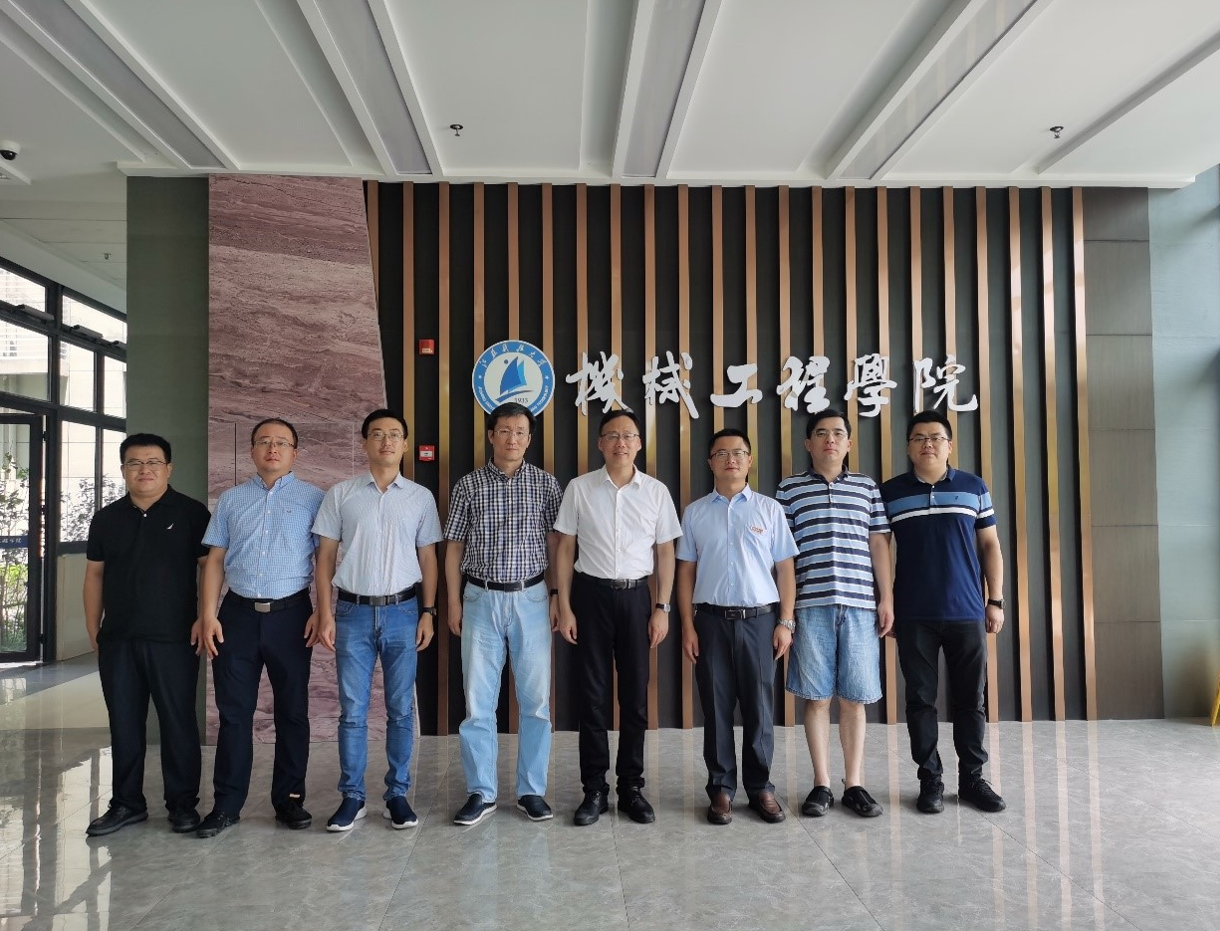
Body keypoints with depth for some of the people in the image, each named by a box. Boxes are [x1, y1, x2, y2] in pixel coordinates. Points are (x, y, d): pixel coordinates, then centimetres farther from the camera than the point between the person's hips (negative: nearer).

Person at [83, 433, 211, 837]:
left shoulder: (191, 513, -2)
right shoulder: (106, 519, 11)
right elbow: (94, 576, 14)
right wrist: (93, 631, 9)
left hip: (173, 638, -4)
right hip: (117, 640, 4)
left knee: (178, 721, 3)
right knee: (124, 723, 11)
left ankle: (183, 804, 14)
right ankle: (127, 803, 24)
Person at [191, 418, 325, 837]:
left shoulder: (313, 498, 3)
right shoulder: (231, 500, 12)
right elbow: (215, 560, 8)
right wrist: (208, 614, -1)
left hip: (291, 614, -2)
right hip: (238, 613, 2)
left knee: (292, 711, 7)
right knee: (234, 712, 7)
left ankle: (290, 799, 19)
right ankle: (227, 803, 18)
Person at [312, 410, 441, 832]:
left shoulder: (421, 497, 5)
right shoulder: (340, 494, 3)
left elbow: (427, 559, 7)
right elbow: (325, 556, 3)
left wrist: (428, 612, 1)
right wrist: (325, 613, -3)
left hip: (402, 611, 1)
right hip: (353, 611, 0)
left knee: (401, 709, 6)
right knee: (352, 710, 5)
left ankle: (397, 793, 19)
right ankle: (352, 796, 17)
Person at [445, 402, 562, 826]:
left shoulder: (546, 484, 2)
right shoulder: (468, 485, 3)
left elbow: (555, 544, 4)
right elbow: (454, 548, 6)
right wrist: (454, 602, 2)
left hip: (531, 599, 0)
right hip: (481, 599, 0)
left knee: (536, 699, 4)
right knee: (478, 699, 4)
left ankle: (532, 790, 18)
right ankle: (481, 792, 16)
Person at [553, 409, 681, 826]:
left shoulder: (656, 491, 2)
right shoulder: (579, 489, 0)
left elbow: (665, 553, 6)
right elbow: (565, 549, 2)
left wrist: (661, 608, 0)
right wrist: (564, 607, -3)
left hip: (636, 595, 1)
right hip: (591, 593, -1)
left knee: (635, 694, 7)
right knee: (593, 694, 5)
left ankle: (632, 787, 20)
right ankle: (594, 788, 17)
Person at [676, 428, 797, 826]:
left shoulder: (769, 509, 6)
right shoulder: (695, 512, 7)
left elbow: (785, 568, 5)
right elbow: (686, 571, 7)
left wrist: (786, 622, -2)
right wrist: (687, 625, 0)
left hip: (759, 618, 0)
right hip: (711, 619, 1)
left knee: (759, 707, 5)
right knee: (716, 707, 5)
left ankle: (760, 787, 19)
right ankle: (721, 788, 17)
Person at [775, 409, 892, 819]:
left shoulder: (867, 487, 12)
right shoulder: (789, 489, 6)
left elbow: (879, 544, 11)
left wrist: (887, 598, 4)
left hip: (860, 604, 1)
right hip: (811, 605, -1)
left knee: (854, 698, 6)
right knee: (817, 696, 5)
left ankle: (853, 784, 18)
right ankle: (821, 784, 16)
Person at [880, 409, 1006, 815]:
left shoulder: (974, 487, 7)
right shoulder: (890, 492, 3)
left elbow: (990, 546, 9)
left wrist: (996, 600, 4)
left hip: (967, 613, 1)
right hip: (913, 617, -1)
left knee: (970, 700, 7)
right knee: (921, 700, 5)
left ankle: (972, 778, 21)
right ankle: (930, 780, 16)